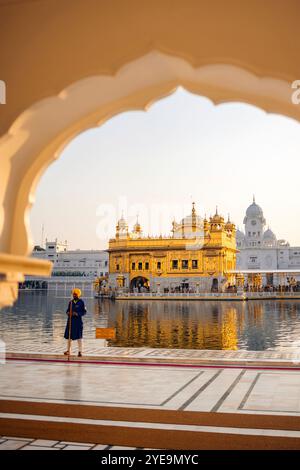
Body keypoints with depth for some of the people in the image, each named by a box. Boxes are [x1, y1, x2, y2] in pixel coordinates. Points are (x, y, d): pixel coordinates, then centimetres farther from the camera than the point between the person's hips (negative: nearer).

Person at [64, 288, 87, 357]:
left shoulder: (81, 302, -4)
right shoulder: (71, 302, 10)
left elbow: (84, 312, -5)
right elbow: (68, 310, 17)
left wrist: (77, 314, -18)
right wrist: (68, 313, -7)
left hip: (78, 321, -5)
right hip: (70, 321, 5)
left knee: (79, 336, -4)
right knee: (69, 336, 11)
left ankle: (80, 351, 2)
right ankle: (68, 350, 23)